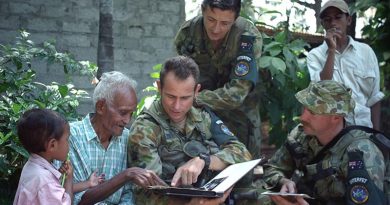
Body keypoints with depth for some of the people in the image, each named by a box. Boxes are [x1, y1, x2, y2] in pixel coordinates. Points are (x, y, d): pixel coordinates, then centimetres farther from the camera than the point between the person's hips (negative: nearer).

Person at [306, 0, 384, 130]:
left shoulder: (366, 51, 3)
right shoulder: (315, 55, 1)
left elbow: (374, 98, 5)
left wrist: (376, 133, 1)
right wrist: (331, 50, -14)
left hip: (364, 127, 1)